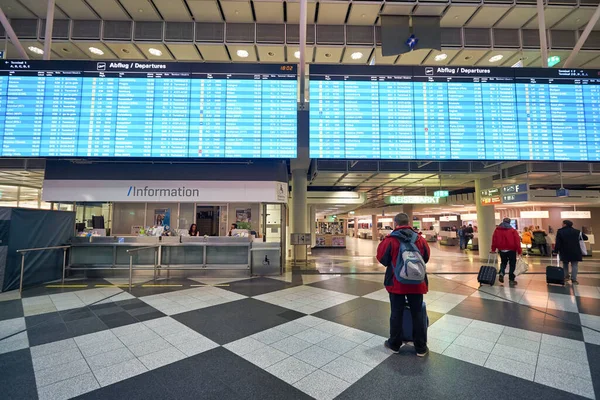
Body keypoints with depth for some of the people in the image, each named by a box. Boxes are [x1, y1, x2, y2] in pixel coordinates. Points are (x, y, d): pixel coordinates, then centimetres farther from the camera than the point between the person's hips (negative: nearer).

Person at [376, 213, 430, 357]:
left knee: (396, 314, 11)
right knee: (417, 314, 13)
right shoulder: (420, 239, -3)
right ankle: (421, 348, 24)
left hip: (396, 283, -2)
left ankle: (395, 344, 26)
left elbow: (382, 258, -5)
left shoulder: (390, 240, -14)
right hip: (416, 283, 2)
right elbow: (426, 258, 9)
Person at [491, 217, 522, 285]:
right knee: (512, 264, 9)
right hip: (511, 250, -2)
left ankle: (501, 273, -4)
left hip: (501, 250, 2)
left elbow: (494, 240, 0)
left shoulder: (497, 229, 2)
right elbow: (517, 241, -8)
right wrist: (519, 251, -3)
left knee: (503, 262, 21)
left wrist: (493, 249, 5)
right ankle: (511, 279, 10)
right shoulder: (513, 230, -5)